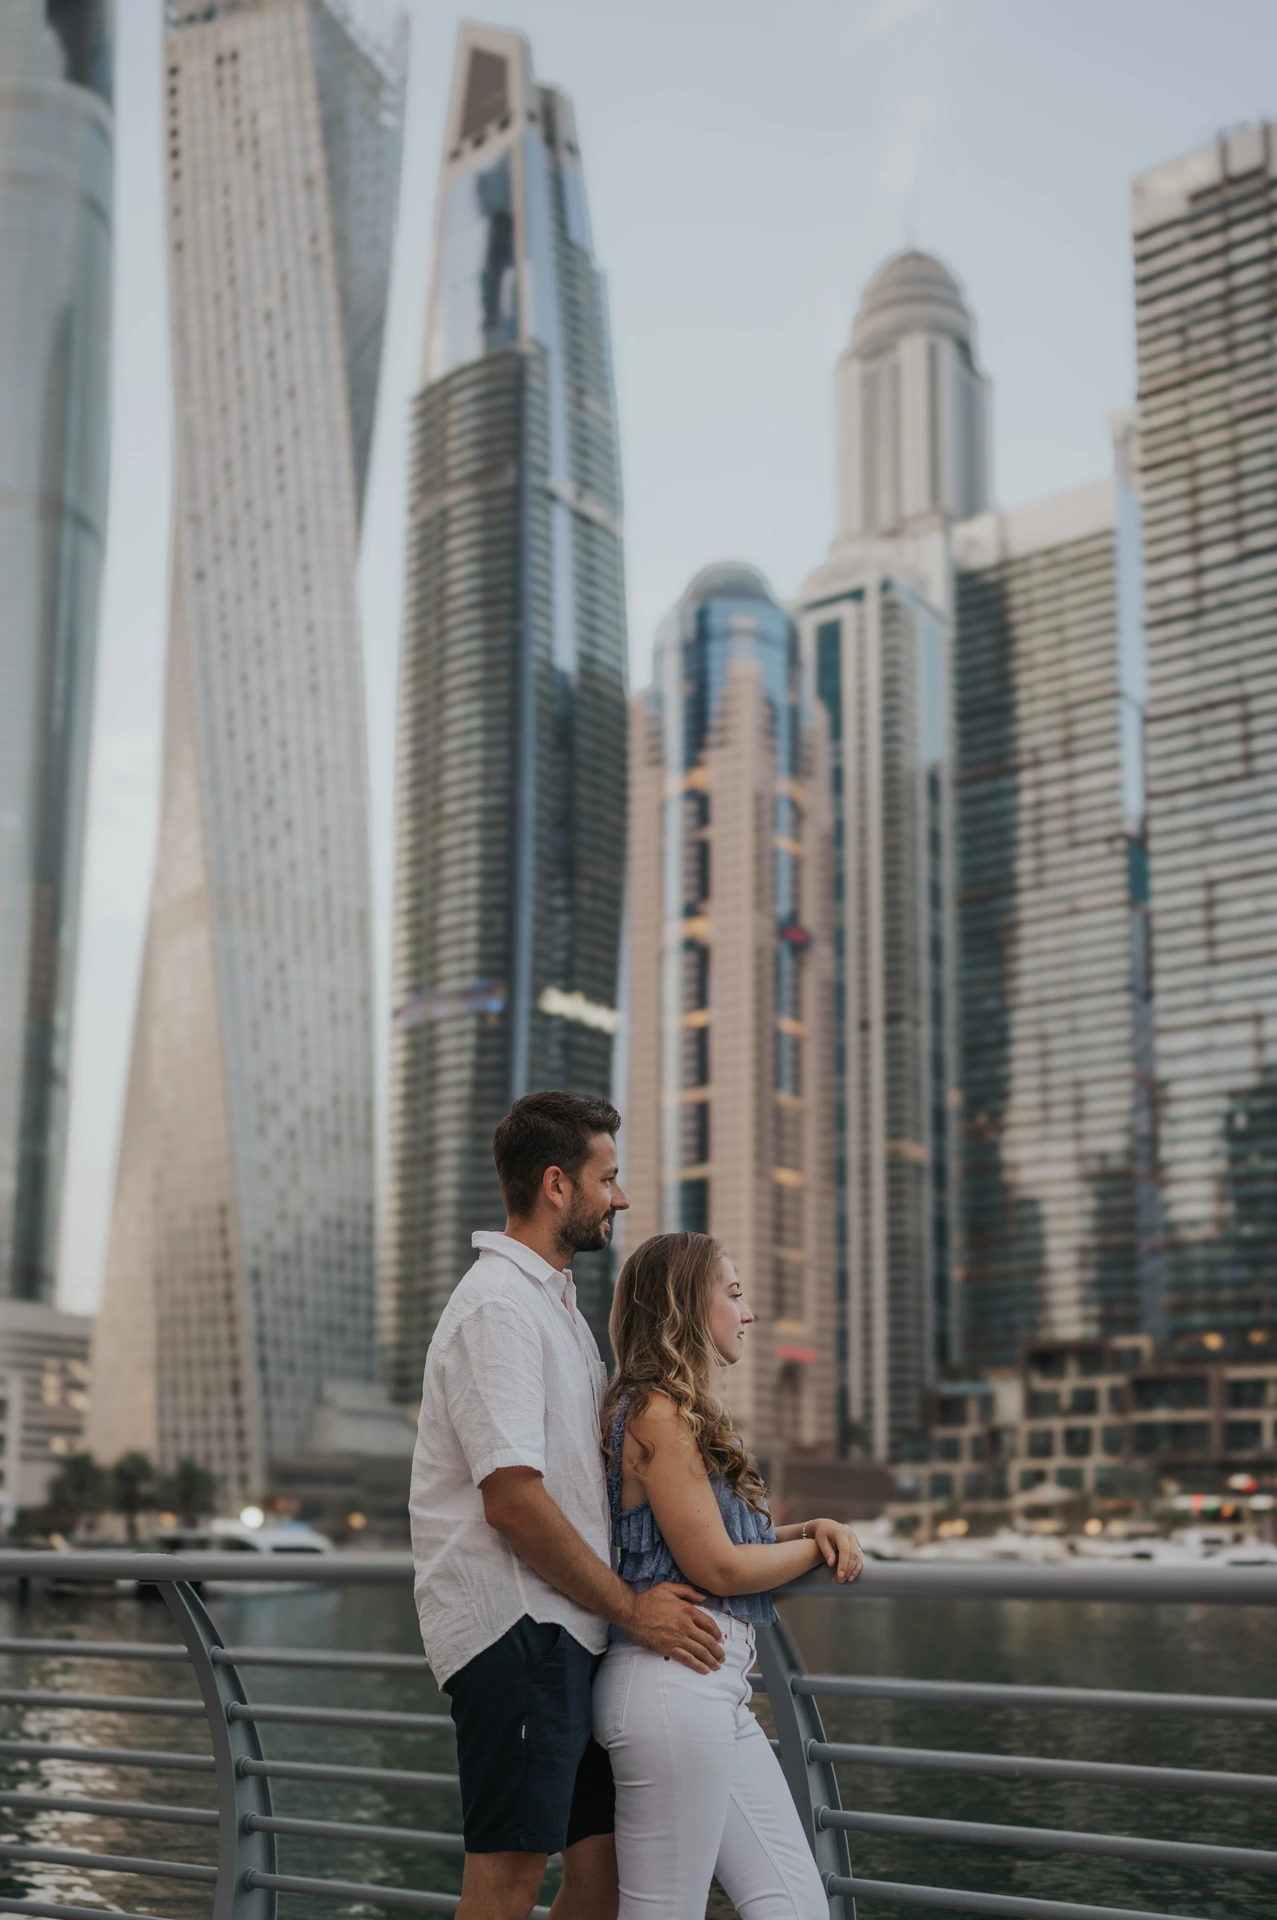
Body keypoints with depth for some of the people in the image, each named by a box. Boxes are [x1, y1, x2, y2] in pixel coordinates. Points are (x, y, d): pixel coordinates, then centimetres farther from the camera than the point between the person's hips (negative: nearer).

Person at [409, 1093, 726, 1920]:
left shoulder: (554, 1302, 20)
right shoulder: (496, 1307, -13)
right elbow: (512, 1497, -20)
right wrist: (630, 1607, -13)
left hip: (566, 1632, 10)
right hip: (514, 1629, -10)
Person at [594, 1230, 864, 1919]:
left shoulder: (684, 1414, 18)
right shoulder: (657, 1413, -12)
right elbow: (715, 1567, -14)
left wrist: (806, 1529, 3)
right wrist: (817, 1549, 2)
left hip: (715, 1689, 10)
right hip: (671, 1684, -10)